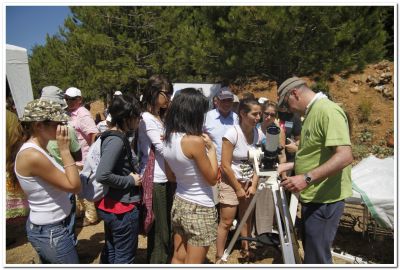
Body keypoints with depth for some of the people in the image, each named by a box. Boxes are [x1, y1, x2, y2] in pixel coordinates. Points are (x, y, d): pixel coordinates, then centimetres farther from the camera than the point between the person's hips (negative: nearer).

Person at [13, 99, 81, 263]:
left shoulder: (36, 150, 3)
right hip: (51, 233, -9)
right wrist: (64, 150, -23)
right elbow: (74, 186, -24)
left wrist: (72, 167, -2)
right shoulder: (33, 155, -26)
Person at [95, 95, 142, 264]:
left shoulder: (112, 136, 6)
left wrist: (131, 173, 6)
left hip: (110, 205, 9)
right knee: (125, 257, 9)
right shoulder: (116, 140, -23)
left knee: (110, 251, 25)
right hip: (122, 207, -9)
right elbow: (102, 175, -30)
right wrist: (131, 181, -19)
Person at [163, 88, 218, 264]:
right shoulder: (195, 141, -24)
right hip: (200, 209, -7)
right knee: (192, 264, 11)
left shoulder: (169, 138, -1)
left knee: (178, 259, 21)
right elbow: (212, 178, -13)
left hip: (179, 204, 7)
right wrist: (211, 148, -7)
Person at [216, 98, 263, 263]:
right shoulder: (232, 133, -20)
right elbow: (225, 166, -18)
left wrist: (254, 184, -7)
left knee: (247, 218, 13)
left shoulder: (259, 134, -5)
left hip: (249, 182, 5)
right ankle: (219, 258, 13)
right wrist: (238, 188, -13)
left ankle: (246, 250, 32)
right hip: (231, 181, -5)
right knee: (226, 222, -1)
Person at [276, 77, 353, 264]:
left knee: (316, 258, 1)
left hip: (325, 199, -10)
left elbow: (344, 156, -27)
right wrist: (288, 166, 13)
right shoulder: (311, 114, 13)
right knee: (311, 251, 23)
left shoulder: (328, 111, -18)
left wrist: (307, 178, -32)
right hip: (312, 197, 10)